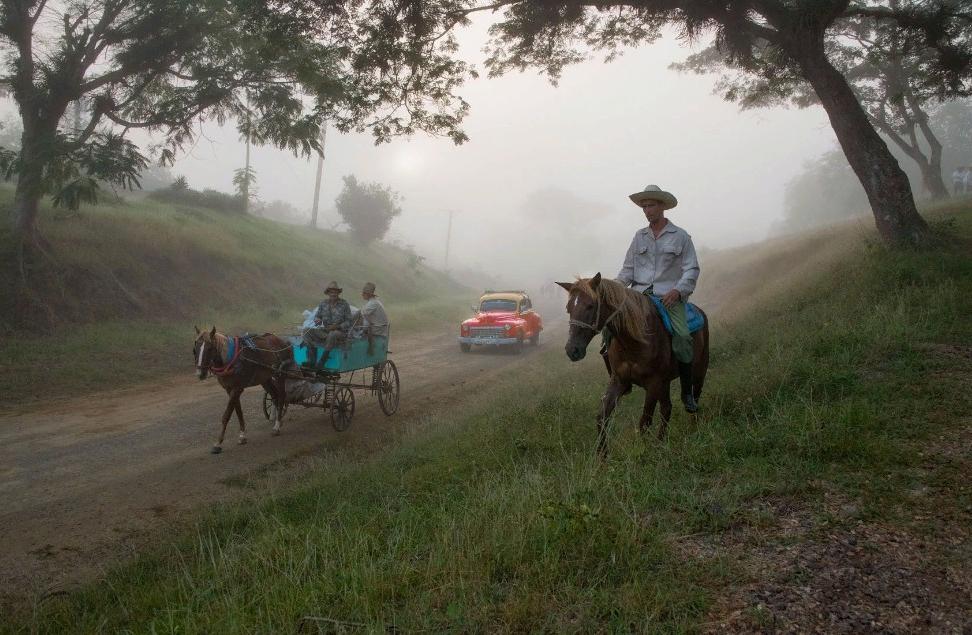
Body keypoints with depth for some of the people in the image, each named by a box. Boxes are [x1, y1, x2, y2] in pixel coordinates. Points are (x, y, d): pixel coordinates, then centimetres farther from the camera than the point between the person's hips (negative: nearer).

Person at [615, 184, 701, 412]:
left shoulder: (680, 236, 5)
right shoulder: (639, 236, 15)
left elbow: (692, 269, 0)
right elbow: (628, 269, 15)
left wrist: (678, 290, -17)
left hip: (670, 296, -3)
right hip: (640, 295, 4)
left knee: (682, 336, -26)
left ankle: (687, 392, -10)